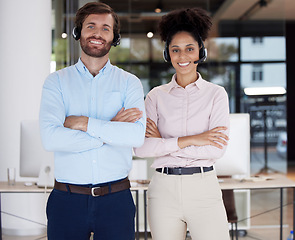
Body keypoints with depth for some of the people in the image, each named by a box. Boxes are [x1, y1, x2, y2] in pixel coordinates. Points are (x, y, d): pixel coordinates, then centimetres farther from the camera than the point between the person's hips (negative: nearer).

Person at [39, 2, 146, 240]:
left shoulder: (129, 82, 5)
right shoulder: (56, 81, 3)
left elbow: (137, 135, -13)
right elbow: (50, 138, -13)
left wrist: (84, 123, -13)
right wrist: (110, 131, -11)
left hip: (116, 200, 0)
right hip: (67, 200, 0)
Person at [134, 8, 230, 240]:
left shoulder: (216, 94, 4)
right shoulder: (156, 96, 7)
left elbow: (217, 149, -9)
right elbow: (141, 148, -6)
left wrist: (164, 143, -8)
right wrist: (188, 140, -13)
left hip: (203, 187, -1)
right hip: (164, 188, 2)